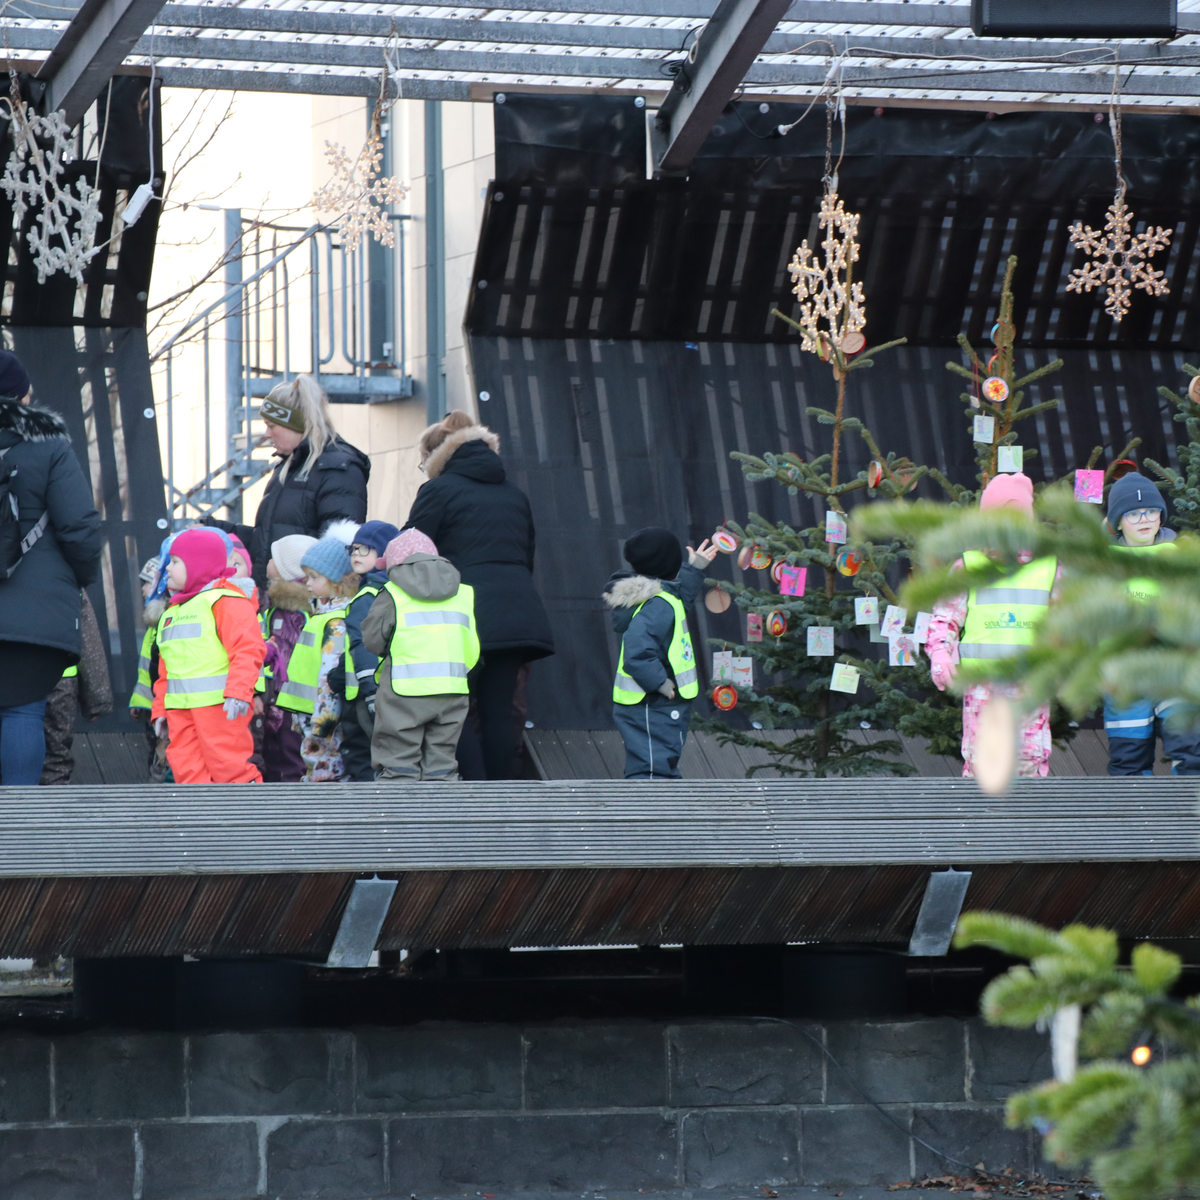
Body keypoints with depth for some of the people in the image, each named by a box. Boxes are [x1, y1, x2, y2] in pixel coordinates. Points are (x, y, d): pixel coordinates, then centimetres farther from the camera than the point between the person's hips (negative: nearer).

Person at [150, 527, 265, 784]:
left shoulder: (225, 600, -5)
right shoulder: (173, 611, 23)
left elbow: (247, 649, -15)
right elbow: (165, 669, 27)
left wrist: (238, 692, -25)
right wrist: (160, 708, 23)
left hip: (219, 704, -8)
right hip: (180, 706, 8)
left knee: (227, 762, -11)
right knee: (186, 766, 3)